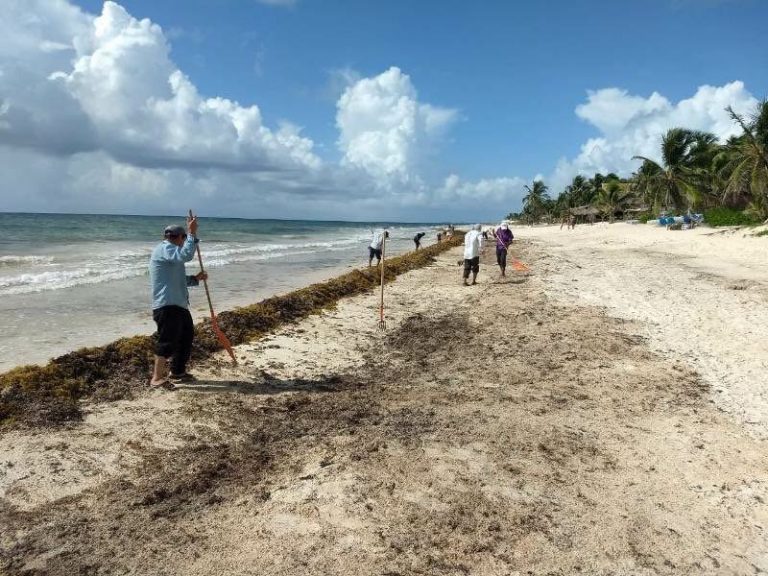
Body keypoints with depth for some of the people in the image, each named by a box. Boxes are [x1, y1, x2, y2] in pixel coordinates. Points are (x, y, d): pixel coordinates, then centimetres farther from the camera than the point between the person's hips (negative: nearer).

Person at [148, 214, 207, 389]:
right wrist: (192, 233, -22)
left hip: (178, 304, 11)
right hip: (167, 305, -11)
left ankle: (177, 371, 29)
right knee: (168, 339, -10)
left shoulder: (169, 250, 26)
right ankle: (157, 377, -5)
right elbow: (186, 256, -27)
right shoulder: (164, 248, -8)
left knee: (186, 336, 17)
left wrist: (195, 279, 18)